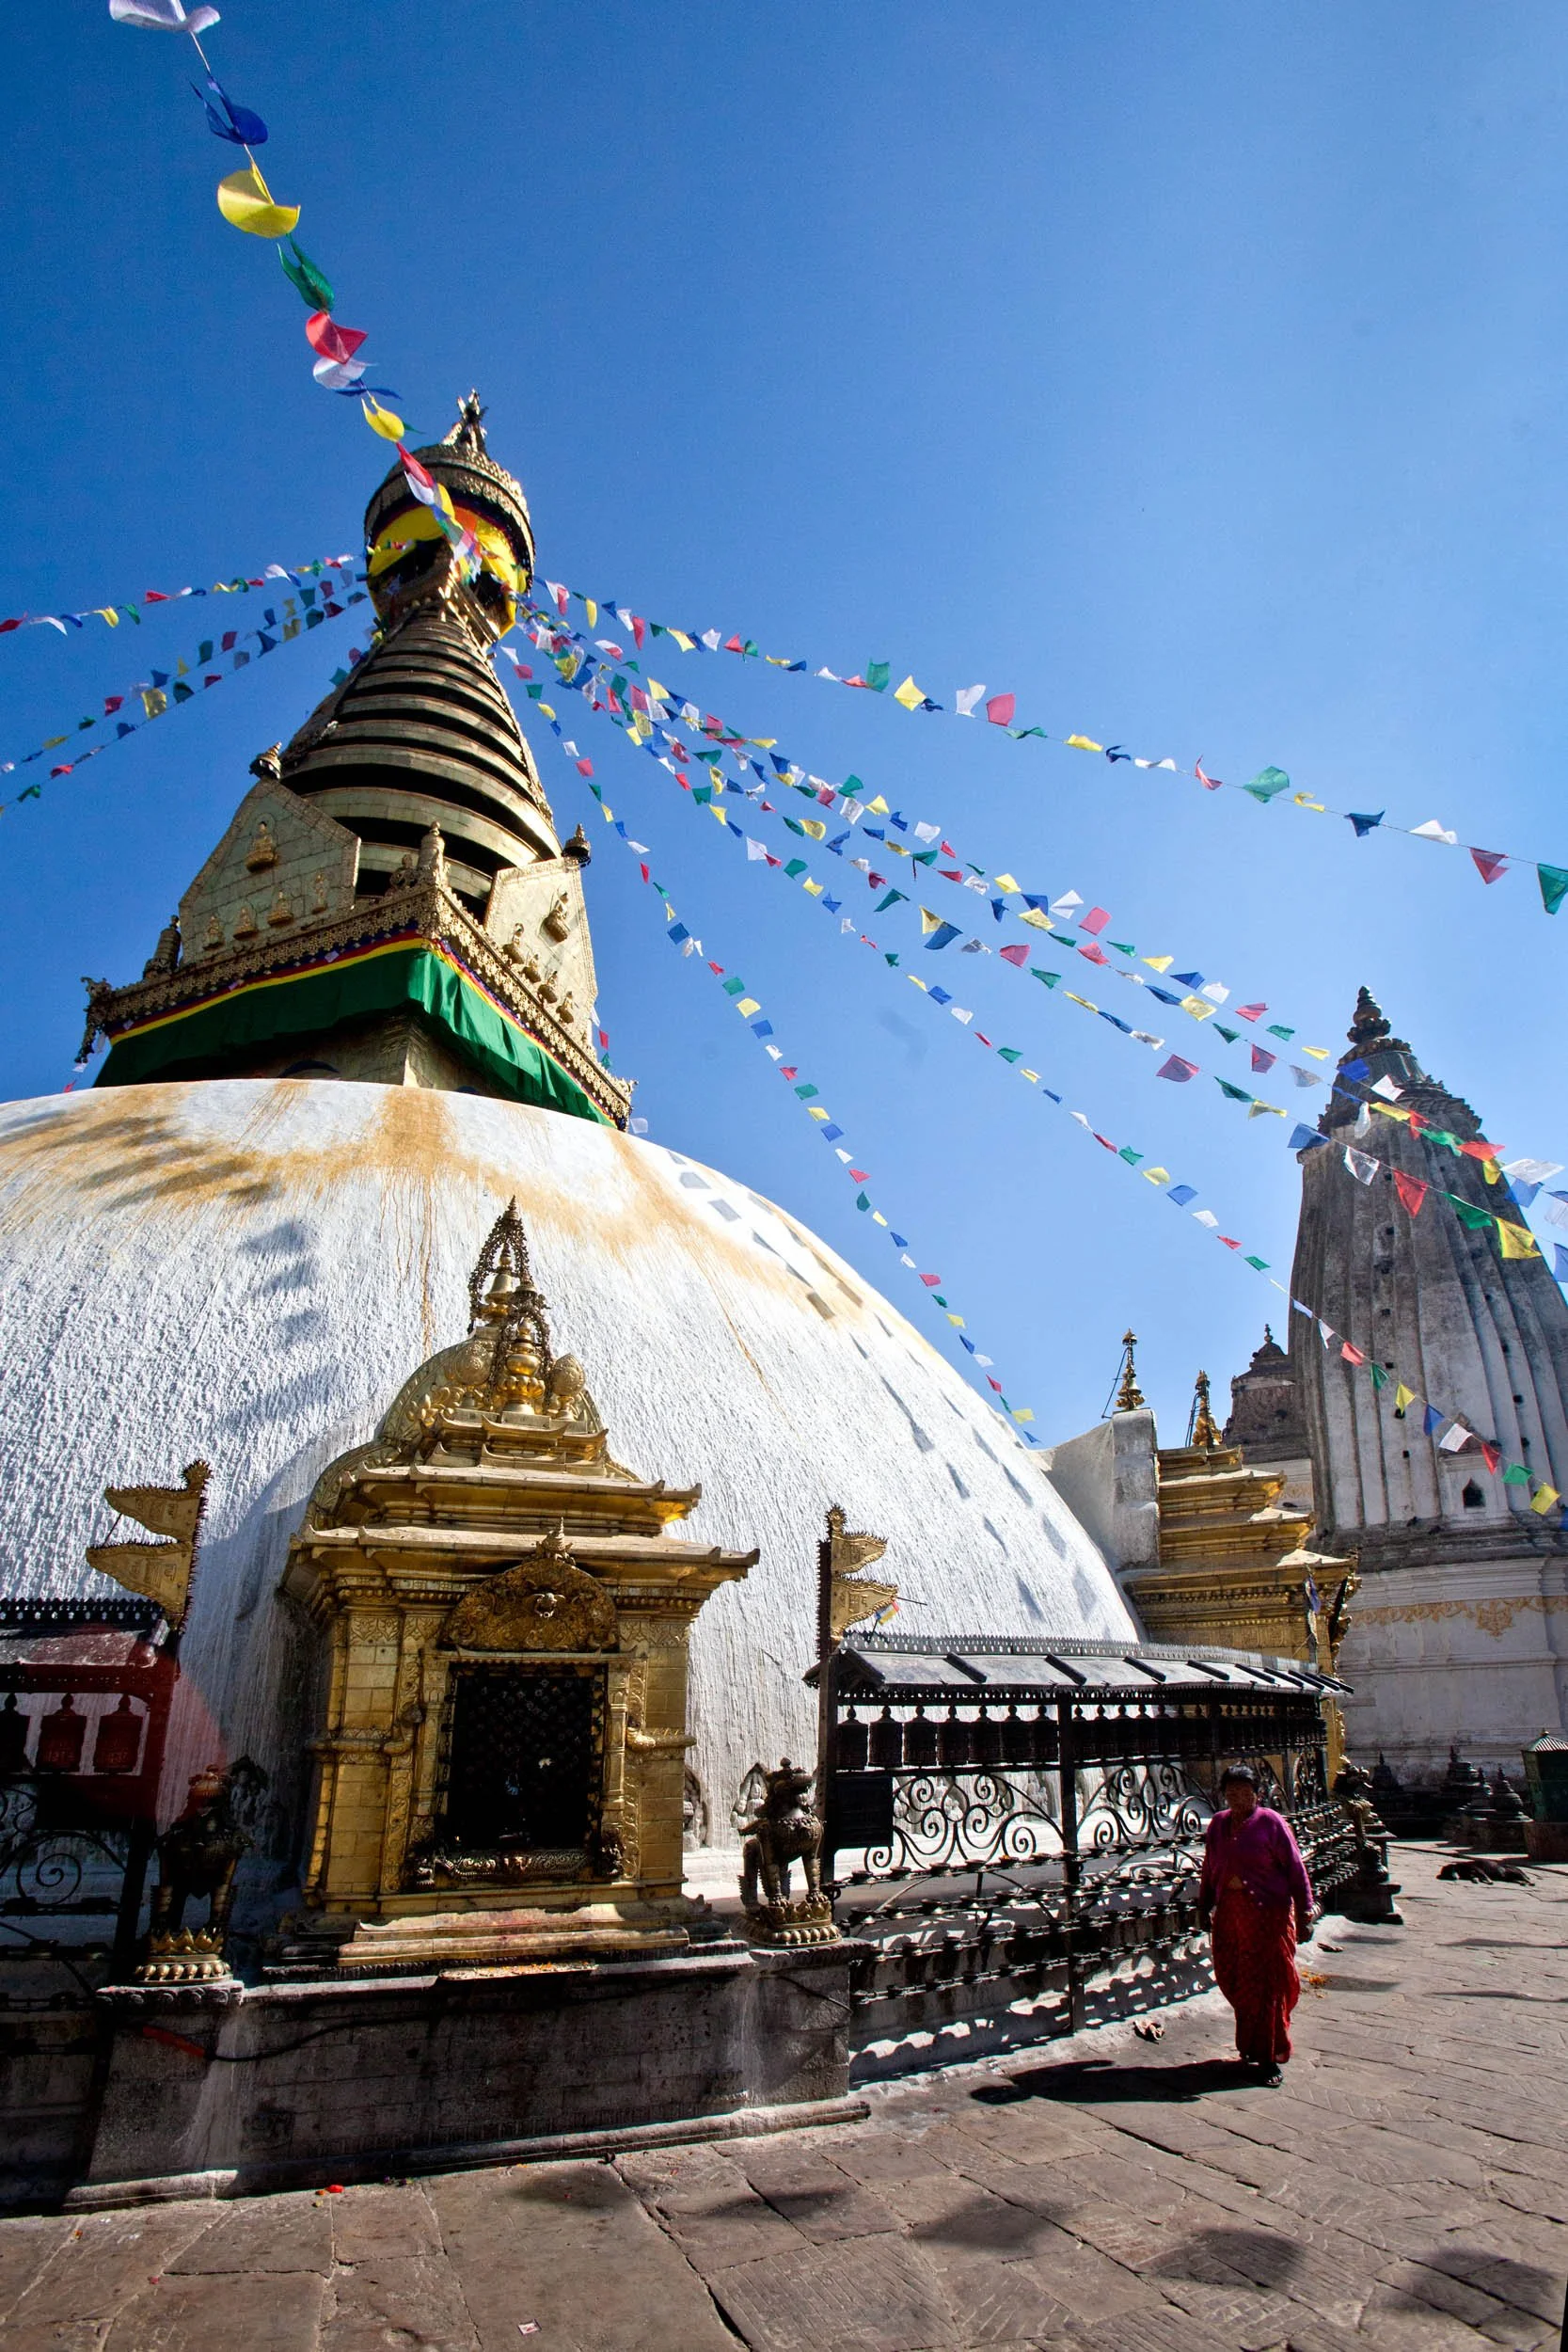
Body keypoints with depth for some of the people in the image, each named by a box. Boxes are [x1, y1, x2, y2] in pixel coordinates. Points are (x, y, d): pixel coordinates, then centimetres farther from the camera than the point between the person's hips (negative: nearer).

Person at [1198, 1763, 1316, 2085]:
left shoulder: (1271, 1822, -7)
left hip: (1268, 1914, -4)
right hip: (1229, 1912, 5)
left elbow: (1295, 1868, -6)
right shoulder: (1218, 1824, 8)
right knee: (1232, 1982, 7)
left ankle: (1269, 2057, 12)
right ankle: (1251, 2046, 27)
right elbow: (1210, 1869, 16)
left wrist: (1304, 1913, -9)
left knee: (1266, 1986, 0)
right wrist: (1204, 1905, 17)